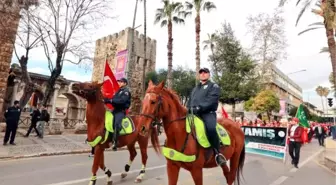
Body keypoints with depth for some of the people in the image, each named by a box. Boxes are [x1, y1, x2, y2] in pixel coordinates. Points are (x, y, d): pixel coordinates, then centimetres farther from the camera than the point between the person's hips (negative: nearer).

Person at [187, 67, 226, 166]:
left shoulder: (214, 86, 6)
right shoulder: (195, 88, 28)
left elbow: (211, 101, -10)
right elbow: (190, 101, 25)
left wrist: (199, 108, -23)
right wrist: (188, 109, 4)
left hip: (208, 113, -7)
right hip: (194, 114, 7)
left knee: (211, 128, -34)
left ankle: (217, 153, -17)